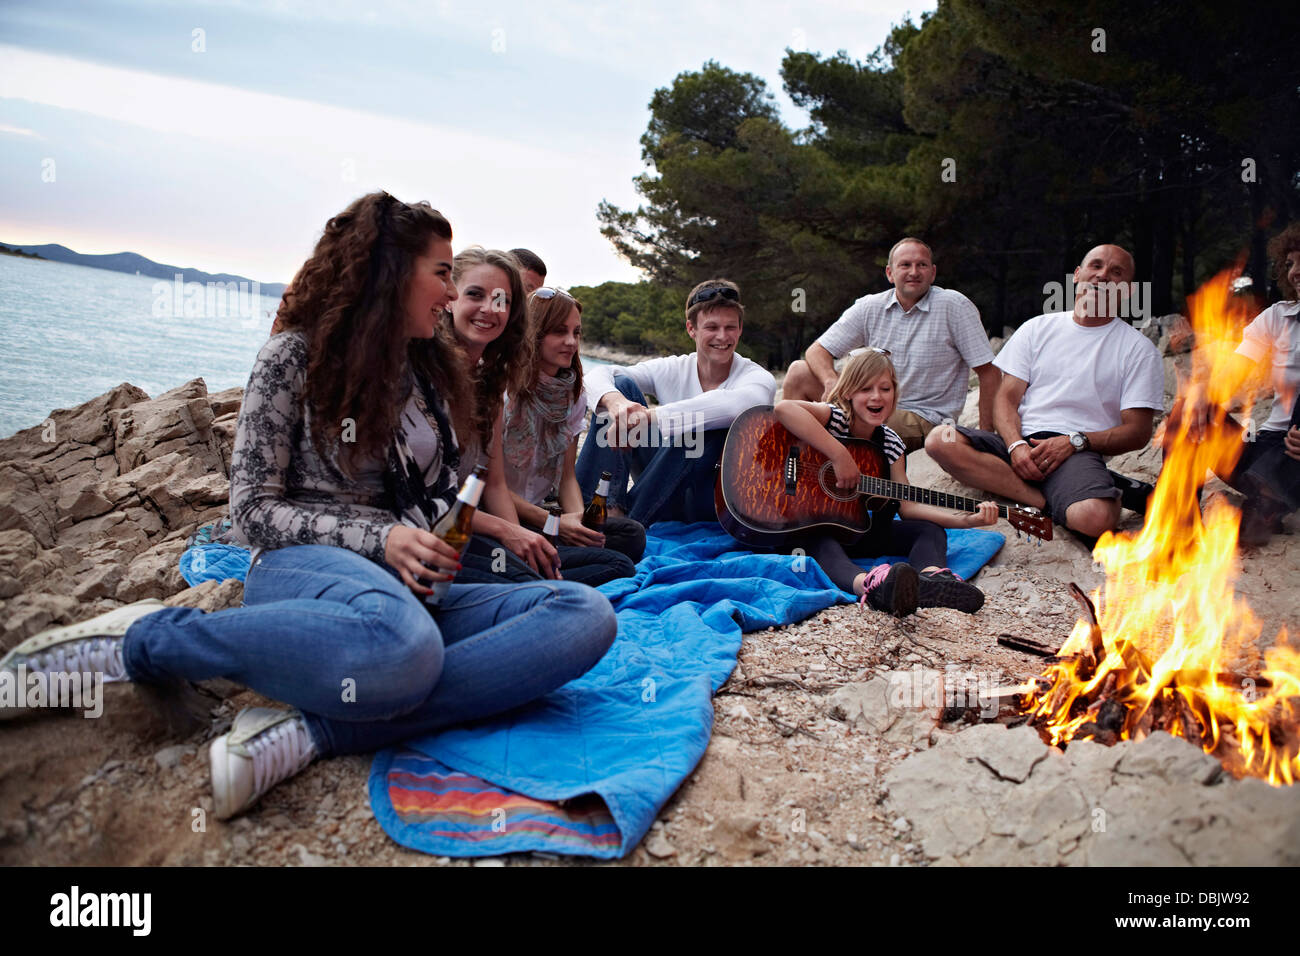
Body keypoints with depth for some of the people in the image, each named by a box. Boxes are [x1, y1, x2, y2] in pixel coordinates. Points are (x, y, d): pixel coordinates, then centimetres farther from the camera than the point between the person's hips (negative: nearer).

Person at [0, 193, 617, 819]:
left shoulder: (425, 371, 20)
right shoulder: (294, 359, 3)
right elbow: (255, 510, -2)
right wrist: (378, 540, -15)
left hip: (411, 590, 5)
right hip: (302, 568, -5)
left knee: (586, 615, -24)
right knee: (402, 646, -44)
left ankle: (310, 730, -32)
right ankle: (139, 639, -17)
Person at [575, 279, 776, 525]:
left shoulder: (758, 378, -11)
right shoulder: (672, 370, 0)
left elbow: (735, 404, -38)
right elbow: (598, 374, -11)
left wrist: (650, 416, -44)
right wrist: (614, 401, -36)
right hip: (662, 491, 4)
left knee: (710, 424, -33)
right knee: (621, 385, -11)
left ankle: (629, 518, -30)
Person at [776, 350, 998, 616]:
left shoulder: (891, 444, 2)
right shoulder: (834, 417, -14)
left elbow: (906, 504, -3)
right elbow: (784, 408, -36)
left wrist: (965, 519, -16)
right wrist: (840, 456, -35)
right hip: (813, 528, -6)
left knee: (930, 529, -7)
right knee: (822, 546, -38)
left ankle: (932, 576, -41)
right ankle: (870, 585, -67)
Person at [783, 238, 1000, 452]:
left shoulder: (954, 306, -8)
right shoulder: (869, 308, 3)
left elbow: (989, 372, -7)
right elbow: (817, 351, 1)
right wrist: (831, 381, -23)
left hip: (923, 419, -5)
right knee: (799, 372, -9)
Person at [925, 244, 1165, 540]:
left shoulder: (1139, 349, 10)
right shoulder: (1038, 328, 18)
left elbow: (1137, 432, 4)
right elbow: (1006, 398, 10)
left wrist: (1074, 441, -12)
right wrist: (1016, 445, -11)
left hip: (1078, 452, -4)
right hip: (1020, 441, 4)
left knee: (1097, 517, -38)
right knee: (941, 441, -27)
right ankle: (1048, 502, -23)